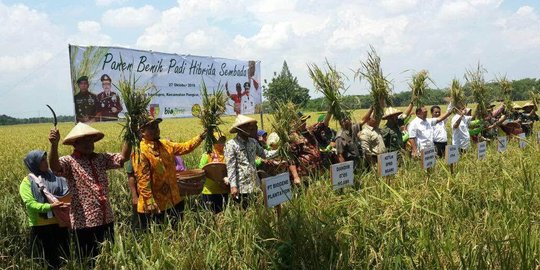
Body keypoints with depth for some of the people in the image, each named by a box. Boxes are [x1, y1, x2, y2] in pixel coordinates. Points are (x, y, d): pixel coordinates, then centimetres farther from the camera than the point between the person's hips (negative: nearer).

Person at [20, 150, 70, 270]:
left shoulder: (55, 176, 8)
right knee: (47, 260, 4)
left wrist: (68, 204, -17)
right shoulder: (27, 182, -2)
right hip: (40, 226, -3)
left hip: (60, 223, 3)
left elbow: (68, 193, 4)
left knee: (64, 258, 10)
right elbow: (30, 204, -13)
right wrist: (50, 207, -25)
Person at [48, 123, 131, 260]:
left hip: (106, 219, 5)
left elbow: (123, 157, 0)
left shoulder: (101, 158, 7)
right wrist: (54, 145, -45)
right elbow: (54, 167, -27)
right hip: (84, 222, -5)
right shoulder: (69, 161, -8)